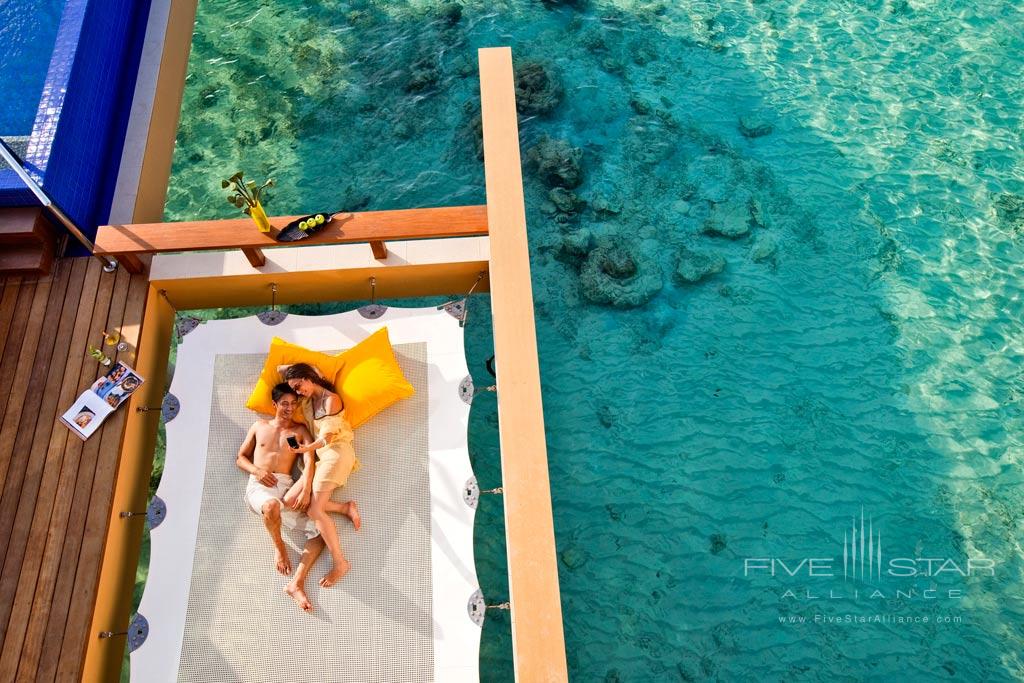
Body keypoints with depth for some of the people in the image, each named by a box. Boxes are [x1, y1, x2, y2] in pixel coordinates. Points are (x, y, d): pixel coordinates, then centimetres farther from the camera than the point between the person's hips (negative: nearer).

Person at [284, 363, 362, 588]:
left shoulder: (331, 399, -6)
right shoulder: (308, 400, 16)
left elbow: (327, 436, -15)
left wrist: (307, 448, -31)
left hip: (336, 452, -8)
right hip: (320, 454, 8)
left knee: (315, 509, -20)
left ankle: (341, 563, -18)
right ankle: (346, 507, -8)